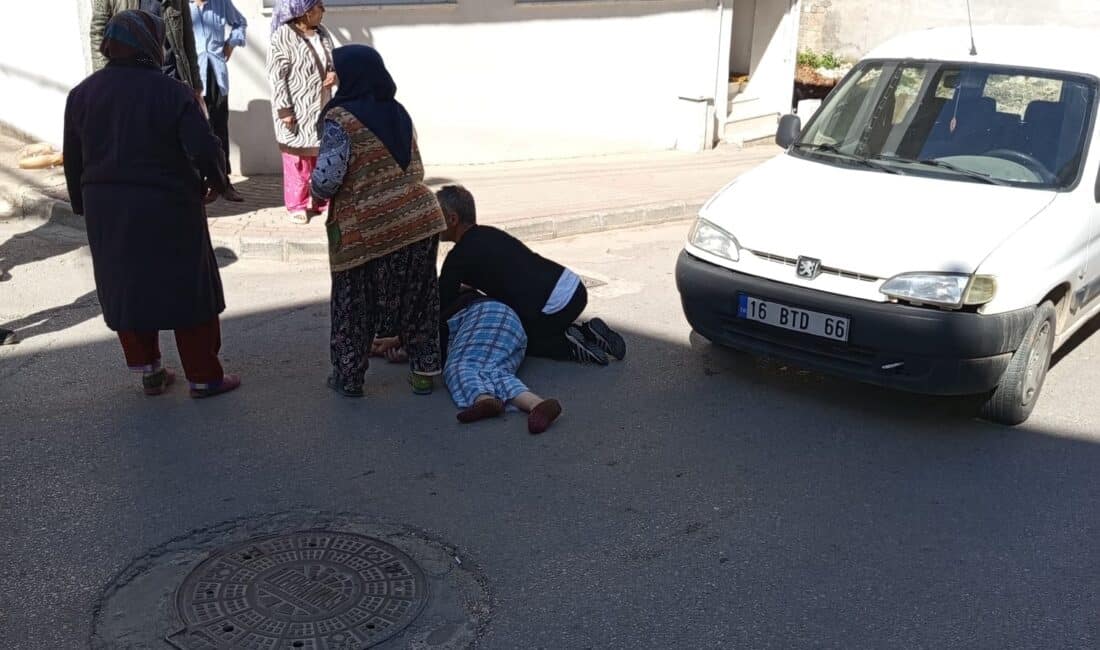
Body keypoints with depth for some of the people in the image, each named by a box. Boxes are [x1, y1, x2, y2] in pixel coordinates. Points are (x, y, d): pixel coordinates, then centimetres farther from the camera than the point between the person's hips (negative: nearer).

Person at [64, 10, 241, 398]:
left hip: (107, 209, 5)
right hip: (166, 208, -5)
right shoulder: (171, 93, -13)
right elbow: (205, 148, -19)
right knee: (188, 290, 6)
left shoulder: (81, 94, 3)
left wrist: (84, 204, 19)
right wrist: (215, 181, 0)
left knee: (126, 288, 17)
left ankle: (149, 373, 25)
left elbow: (73, 160, 8)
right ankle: (204, 377, 12)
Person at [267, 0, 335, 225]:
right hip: (296, 109, -7)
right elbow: (276, 75, -16)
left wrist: (334, 73, -4)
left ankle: (320, 200, 24)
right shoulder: (283, 36, -14)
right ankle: (297, 206, 9)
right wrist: (285, 109, -21)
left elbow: (332, 62, 20)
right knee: (298, 158, -1)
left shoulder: (322, 33, 8)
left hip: (322, 108, 7)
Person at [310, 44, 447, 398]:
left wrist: (317, 194, 3)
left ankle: (349, 377, 20)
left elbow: (326, 179, -18)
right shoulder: (397, 112, 9)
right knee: (416, 298, 15)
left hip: (364, 228, -5)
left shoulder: (341, 120, -12)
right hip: (417, 219, 6)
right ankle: (424, 370, 22)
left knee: (355, 304, 10)